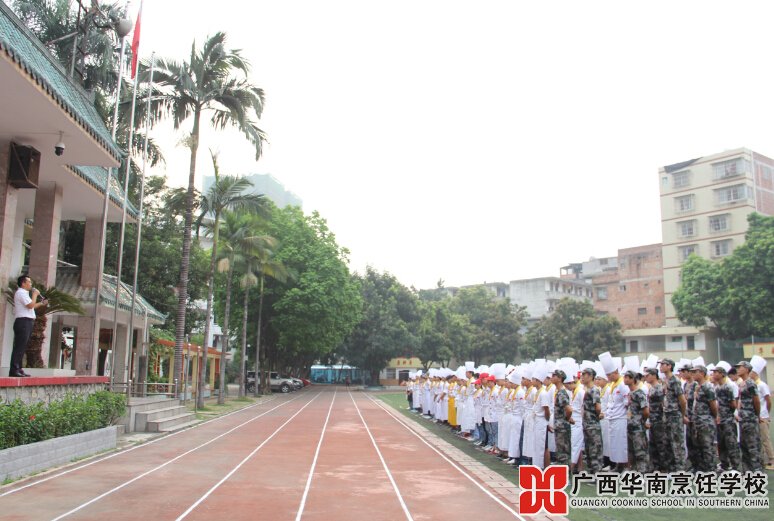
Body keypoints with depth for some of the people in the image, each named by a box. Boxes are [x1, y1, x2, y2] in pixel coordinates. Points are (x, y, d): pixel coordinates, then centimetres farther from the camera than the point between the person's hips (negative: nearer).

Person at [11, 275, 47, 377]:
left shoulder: (24, 293, 24)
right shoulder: (21, 292, -8)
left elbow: (30, 307, 28)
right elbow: (30, 305, -18)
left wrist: (41, 304, 22)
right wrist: (35, 294, -7)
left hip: (27, 323, 10)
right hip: (23, 322, -10)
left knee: (22, 347, 9)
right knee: (19, 346, -12)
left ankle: (18, 369, 11)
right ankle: (14, 370, -14)